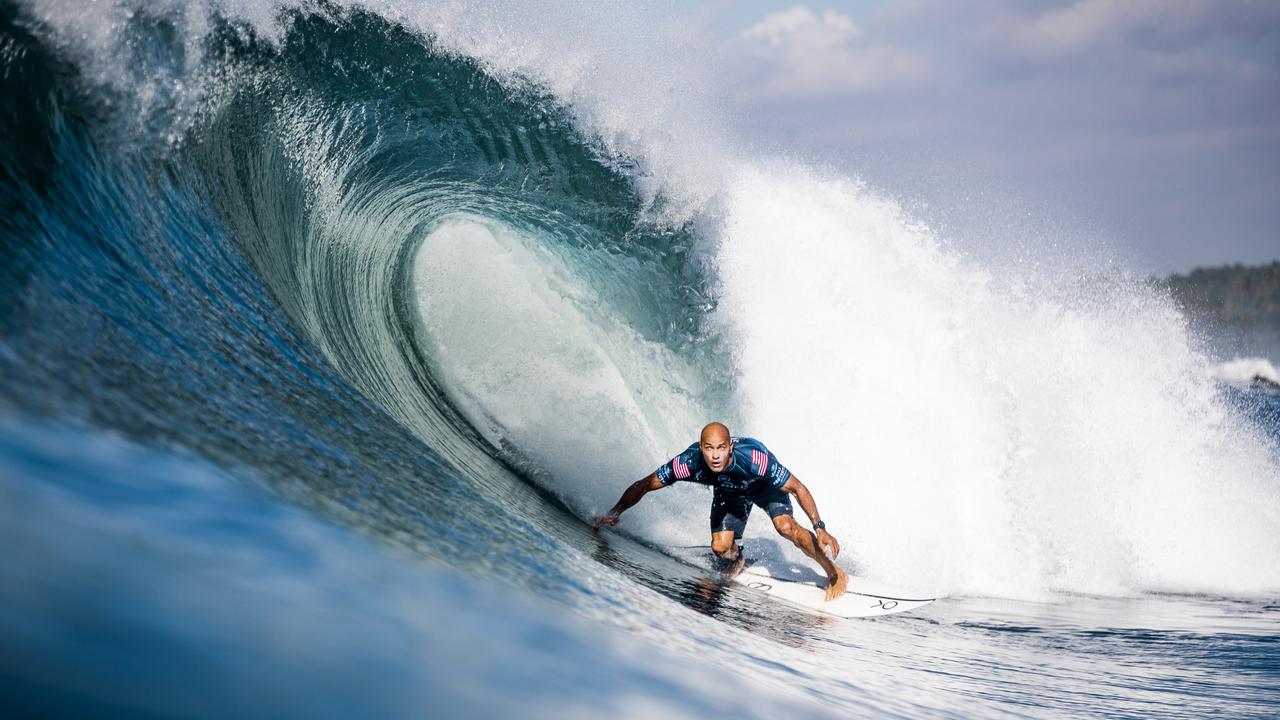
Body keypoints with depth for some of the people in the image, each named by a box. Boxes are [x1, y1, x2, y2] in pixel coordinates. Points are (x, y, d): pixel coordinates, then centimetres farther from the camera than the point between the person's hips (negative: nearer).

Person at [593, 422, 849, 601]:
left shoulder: (754, 458, -44)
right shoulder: (689, 463, -38)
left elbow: (797, 488, -34)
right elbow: (644, 486, -24)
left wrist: (820, 528, -39)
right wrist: (615, 513, -26)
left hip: (765, 486, -3)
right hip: (728, 492, 3)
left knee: (785, 526, -26)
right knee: (720, 548, -13)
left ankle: (834, 573, -6)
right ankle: (736, 559, 26)